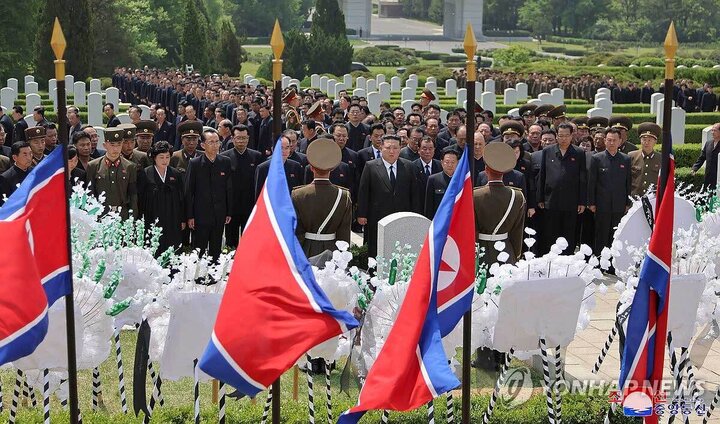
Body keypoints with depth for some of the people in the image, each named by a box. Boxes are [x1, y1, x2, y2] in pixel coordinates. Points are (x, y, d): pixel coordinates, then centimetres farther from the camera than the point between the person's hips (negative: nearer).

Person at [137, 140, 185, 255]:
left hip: (173, 223, 2)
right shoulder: (145, 174, -1)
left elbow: (182, 199, 12)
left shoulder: (176, 175, 8)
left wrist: (182, 220, 10)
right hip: (152, 222, -2)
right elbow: (139, 199, 1)